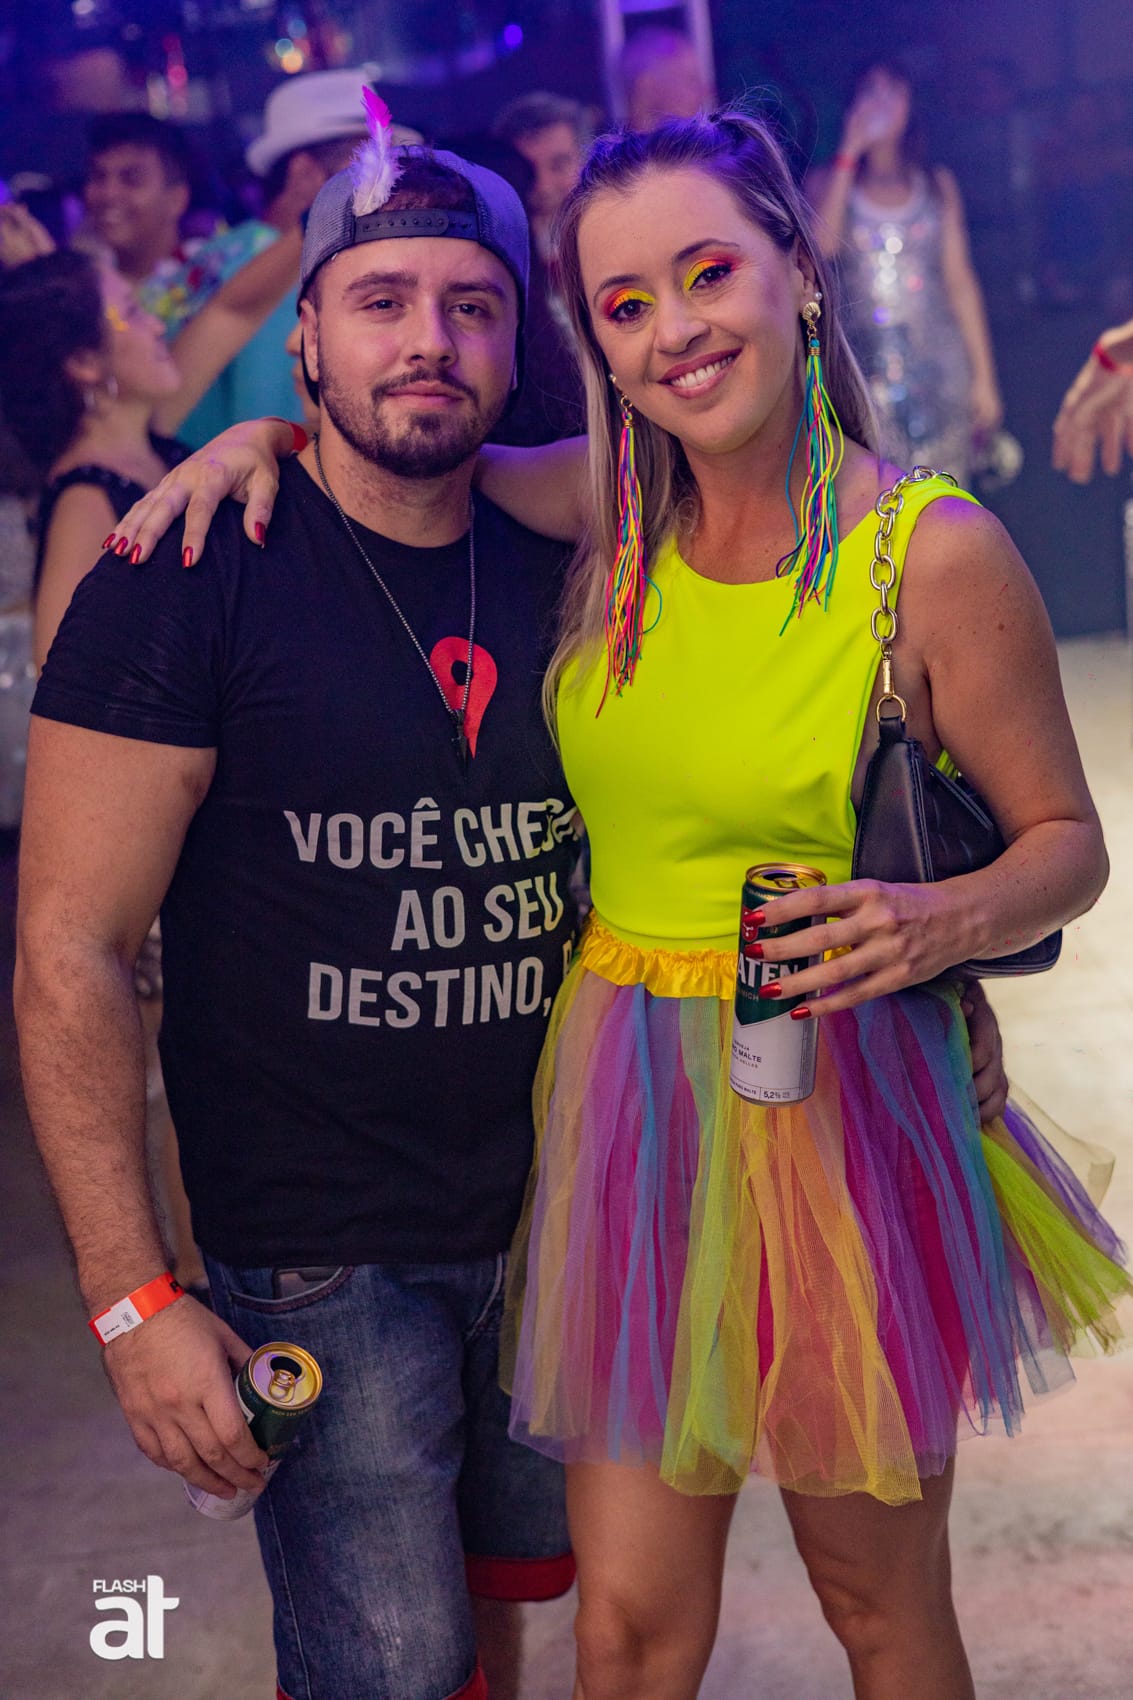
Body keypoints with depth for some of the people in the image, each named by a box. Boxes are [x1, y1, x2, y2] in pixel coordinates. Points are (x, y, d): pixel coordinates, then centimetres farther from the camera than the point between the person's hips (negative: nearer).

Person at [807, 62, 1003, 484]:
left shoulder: (937, 185, 12)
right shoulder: (828, 183, 7)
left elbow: (960, 282, 10)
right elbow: (824, 244, -15)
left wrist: (984, 375, 5)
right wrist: (849, 152, -9)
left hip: (937, 362, 2)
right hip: (864, 365, -2)